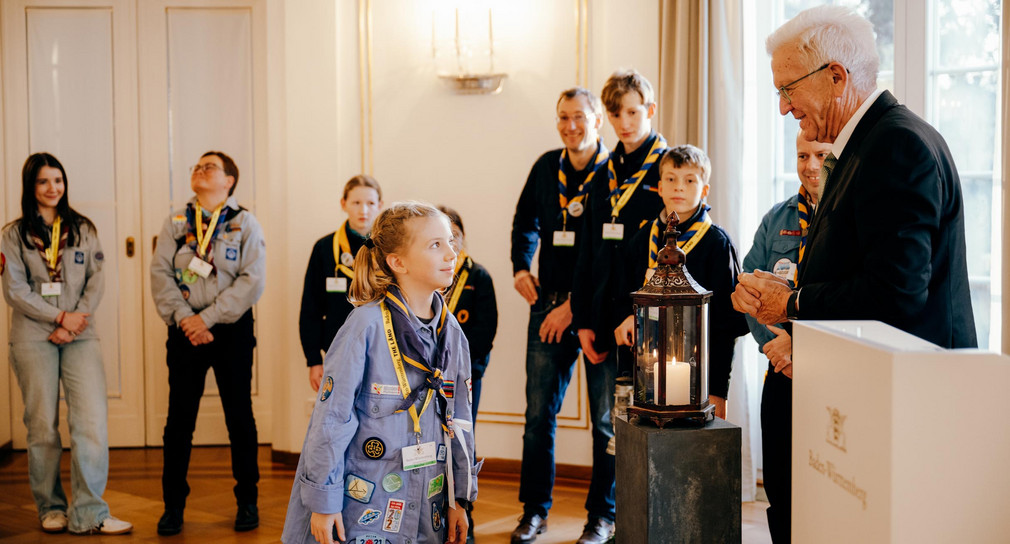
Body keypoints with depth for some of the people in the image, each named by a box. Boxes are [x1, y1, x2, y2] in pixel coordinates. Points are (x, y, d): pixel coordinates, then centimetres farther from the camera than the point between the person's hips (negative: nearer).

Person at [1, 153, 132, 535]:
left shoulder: (83, 230, 13)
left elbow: (96, 282, 7)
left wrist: (75, 322, -7)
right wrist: (60, 316, -11)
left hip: (80, 335, 1)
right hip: (33, 337, -1)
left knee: (93, 419, -10)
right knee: (42, 425, 3)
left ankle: (88, 512, -7)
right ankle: (51, 507, 16)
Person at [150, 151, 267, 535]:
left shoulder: (244, 223, 1)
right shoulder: (175, 222, 9)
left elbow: (253, 280, -9)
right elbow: (160, 273, 0)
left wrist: (209, 317, -15)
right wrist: (184, 317, -14)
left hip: (231, 329, -2)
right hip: (185, 330, 2)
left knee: (239, 416, 5)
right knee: (179, 418, 3)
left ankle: (247, 502, 17)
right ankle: (173, 505, 14)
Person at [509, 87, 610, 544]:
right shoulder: (546, 167, 9)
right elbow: (525, 222, 24)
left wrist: (574, 305, -14)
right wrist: (521, 268, 8)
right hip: (548, 302, 4)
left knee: (606, 415, 4)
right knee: (539, 411, 6)